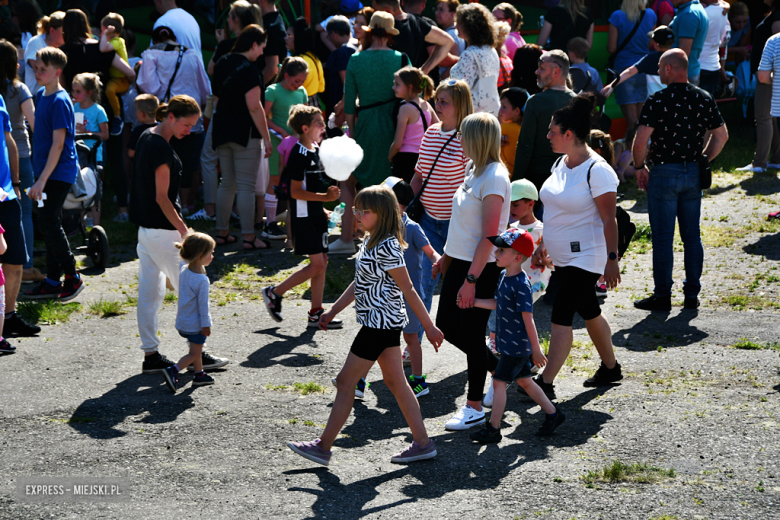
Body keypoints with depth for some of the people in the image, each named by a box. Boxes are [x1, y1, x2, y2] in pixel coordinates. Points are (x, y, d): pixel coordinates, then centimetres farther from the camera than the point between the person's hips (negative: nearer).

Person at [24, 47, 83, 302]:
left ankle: (72, 276, 1)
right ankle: (53, 281, 15)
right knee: (49, 225, 10)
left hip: (59, 173, -9)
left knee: (48, 224, -10)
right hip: (45, 171, 9)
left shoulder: (60, 102, -16)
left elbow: (58, 144, -19)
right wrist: (39, 177, 16)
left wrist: (42, 179, -22)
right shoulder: (41, 96, 10)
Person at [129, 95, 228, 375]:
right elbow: (162, 198, -21)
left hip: (145, 227, 10)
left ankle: (150, 355, 13)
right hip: (162, 230, -10)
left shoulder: (146, 138, 10)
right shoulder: (162, 149, -19)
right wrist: (185, 231, -18)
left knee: (149, 293, 10)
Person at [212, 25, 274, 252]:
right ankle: (249, 238, -5)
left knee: (227, 183, 16)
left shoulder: (222, 64, 9)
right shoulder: (248, 70, -16)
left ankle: (222, 233, 19)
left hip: (222, 131, 8)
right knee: (246, 186, -5)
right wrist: (266, 138, -16)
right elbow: (254, 107, -20)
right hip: (245, 132, -8)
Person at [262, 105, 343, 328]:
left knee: (322, 263, 8)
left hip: (316, 215, 9)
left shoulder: (315, 151, 12)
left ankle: (316, 313, 12)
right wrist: (324, 196, -23)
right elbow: (296, 192, -20)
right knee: (317, 264, -10)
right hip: (303, 216, -9)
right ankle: (274, 293, 3)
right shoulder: (299, 155, -16)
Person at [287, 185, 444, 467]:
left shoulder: (387, 248, -20)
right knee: (395, 382, 13)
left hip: (380, 323, -10)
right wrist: (332, 311, 20)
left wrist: (429, 327, -13)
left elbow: (408, 290, -17)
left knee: (345, 381, -3)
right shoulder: (371, 243, 10)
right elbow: (359, 283, 19)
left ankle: (323, 446, 4)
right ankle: (422, 443, 16)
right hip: (387, 323, 10)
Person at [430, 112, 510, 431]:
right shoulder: (473, 170, 10)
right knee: (447, 326, 14)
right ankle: (500, 369, 30)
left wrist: (471, 279, -23)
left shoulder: (494, 178, -19)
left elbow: (489, 237, -22)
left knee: (472, 333, -1)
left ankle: (474, 408, 11)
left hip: (481, 268, -9)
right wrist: (445, 257, 22)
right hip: (460, 261, 9)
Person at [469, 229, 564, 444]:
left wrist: (536, 350, -18)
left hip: (517, 345, -9)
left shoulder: (521, 285, -23)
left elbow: (528, 319, -21)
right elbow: (497, 303, 16)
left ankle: (493, 429, 3)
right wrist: (472, 302, 8)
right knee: (524, 380, 18)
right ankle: (552, 414, 30)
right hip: (508, 343, 9)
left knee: (499, 381, -4)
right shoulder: (504, 277, 4)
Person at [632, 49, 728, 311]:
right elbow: (721, 136, 9)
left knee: (663, 238, 0)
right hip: (693, 175, 5)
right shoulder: (704, 99, 4)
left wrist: (640, 167, -2)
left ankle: (662, 296, 3)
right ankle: (692, 294, 14)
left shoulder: (658, 100, -12)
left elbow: (641, 139, -17)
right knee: (692, 237, 11)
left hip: (664, 173, -5)